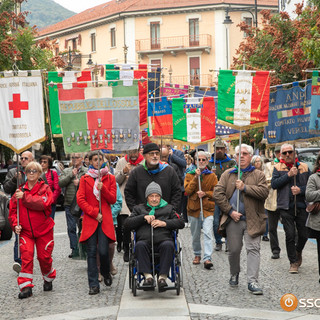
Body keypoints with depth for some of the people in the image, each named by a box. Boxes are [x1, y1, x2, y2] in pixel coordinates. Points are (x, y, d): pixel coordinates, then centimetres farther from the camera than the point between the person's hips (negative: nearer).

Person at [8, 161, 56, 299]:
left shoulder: (45, 189, -3)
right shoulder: (20, 191, 5)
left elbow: (43, 203, -23)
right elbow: (13, 210, 7)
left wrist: (25, 197, -30)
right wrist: (15, 225, -9)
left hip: (44, 230, -1)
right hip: (25, 231, 1)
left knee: (44, 257, 5)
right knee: (26, 256, -12)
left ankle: (48, 280, 31)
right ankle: (26, 286, -8)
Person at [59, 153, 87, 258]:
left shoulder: (87, 171, 5)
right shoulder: (66, 171, 13)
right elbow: (60, 183, -1)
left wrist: (80, 182, -13)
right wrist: (71, 175, -8)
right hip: (69, 203, 3)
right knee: (71, 228, 4)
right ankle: (75, 250, 12)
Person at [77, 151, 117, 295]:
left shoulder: (110, 178, 12)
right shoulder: (85, 179, 10)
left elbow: (113, 199, 5)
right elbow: (80, 200, 2)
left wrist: (103, 188, -12)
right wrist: (94, 213, -7)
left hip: (105, 219, 0)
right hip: (90, 220, 0)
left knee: (103, 251, -10)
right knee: (91, 252, -4)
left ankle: (106, 273, 21)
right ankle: (93, 285, 0)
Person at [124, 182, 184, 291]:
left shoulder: (168, 208, 27)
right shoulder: (139, 208, 27)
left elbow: (181, 223, 15)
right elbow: (127, 224, 13)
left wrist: (164, 223, 0)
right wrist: (144, 217, 0)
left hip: (163, 240, 0)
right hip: (145, 240, 0)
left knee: (168, 245, -35)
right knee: (139, 245, -34)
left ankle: (162, 277, -36)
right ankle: (148, 276, -36)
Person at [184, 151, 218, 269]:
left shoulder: (212, 176, 7)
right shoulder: (190, 175, 6)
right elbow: (187, 190, -9)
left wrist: (205, 193, -13)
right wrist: (196, 177, -15)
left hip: (208, 209, -1)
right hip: (193, 209, 1)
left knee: (208, 234, -15)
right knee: (195, 235, 11)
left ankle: (207, 258, -19)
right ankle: (197, 255, 31)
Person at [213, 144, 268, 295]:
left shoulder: (258, 175, 7)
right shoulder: (227, 174, 10)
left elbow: (264, 192, -10)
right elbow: (217, 193, 1)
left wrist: (245, 187, -16)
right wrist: (230, 211, -8)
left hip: (252, 220, -1)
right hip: (233, 219, 1)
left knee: (253, 249, -8)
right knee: (234, 250, 9)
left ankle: (252, 281, -8)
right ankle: (234, 274, 31)